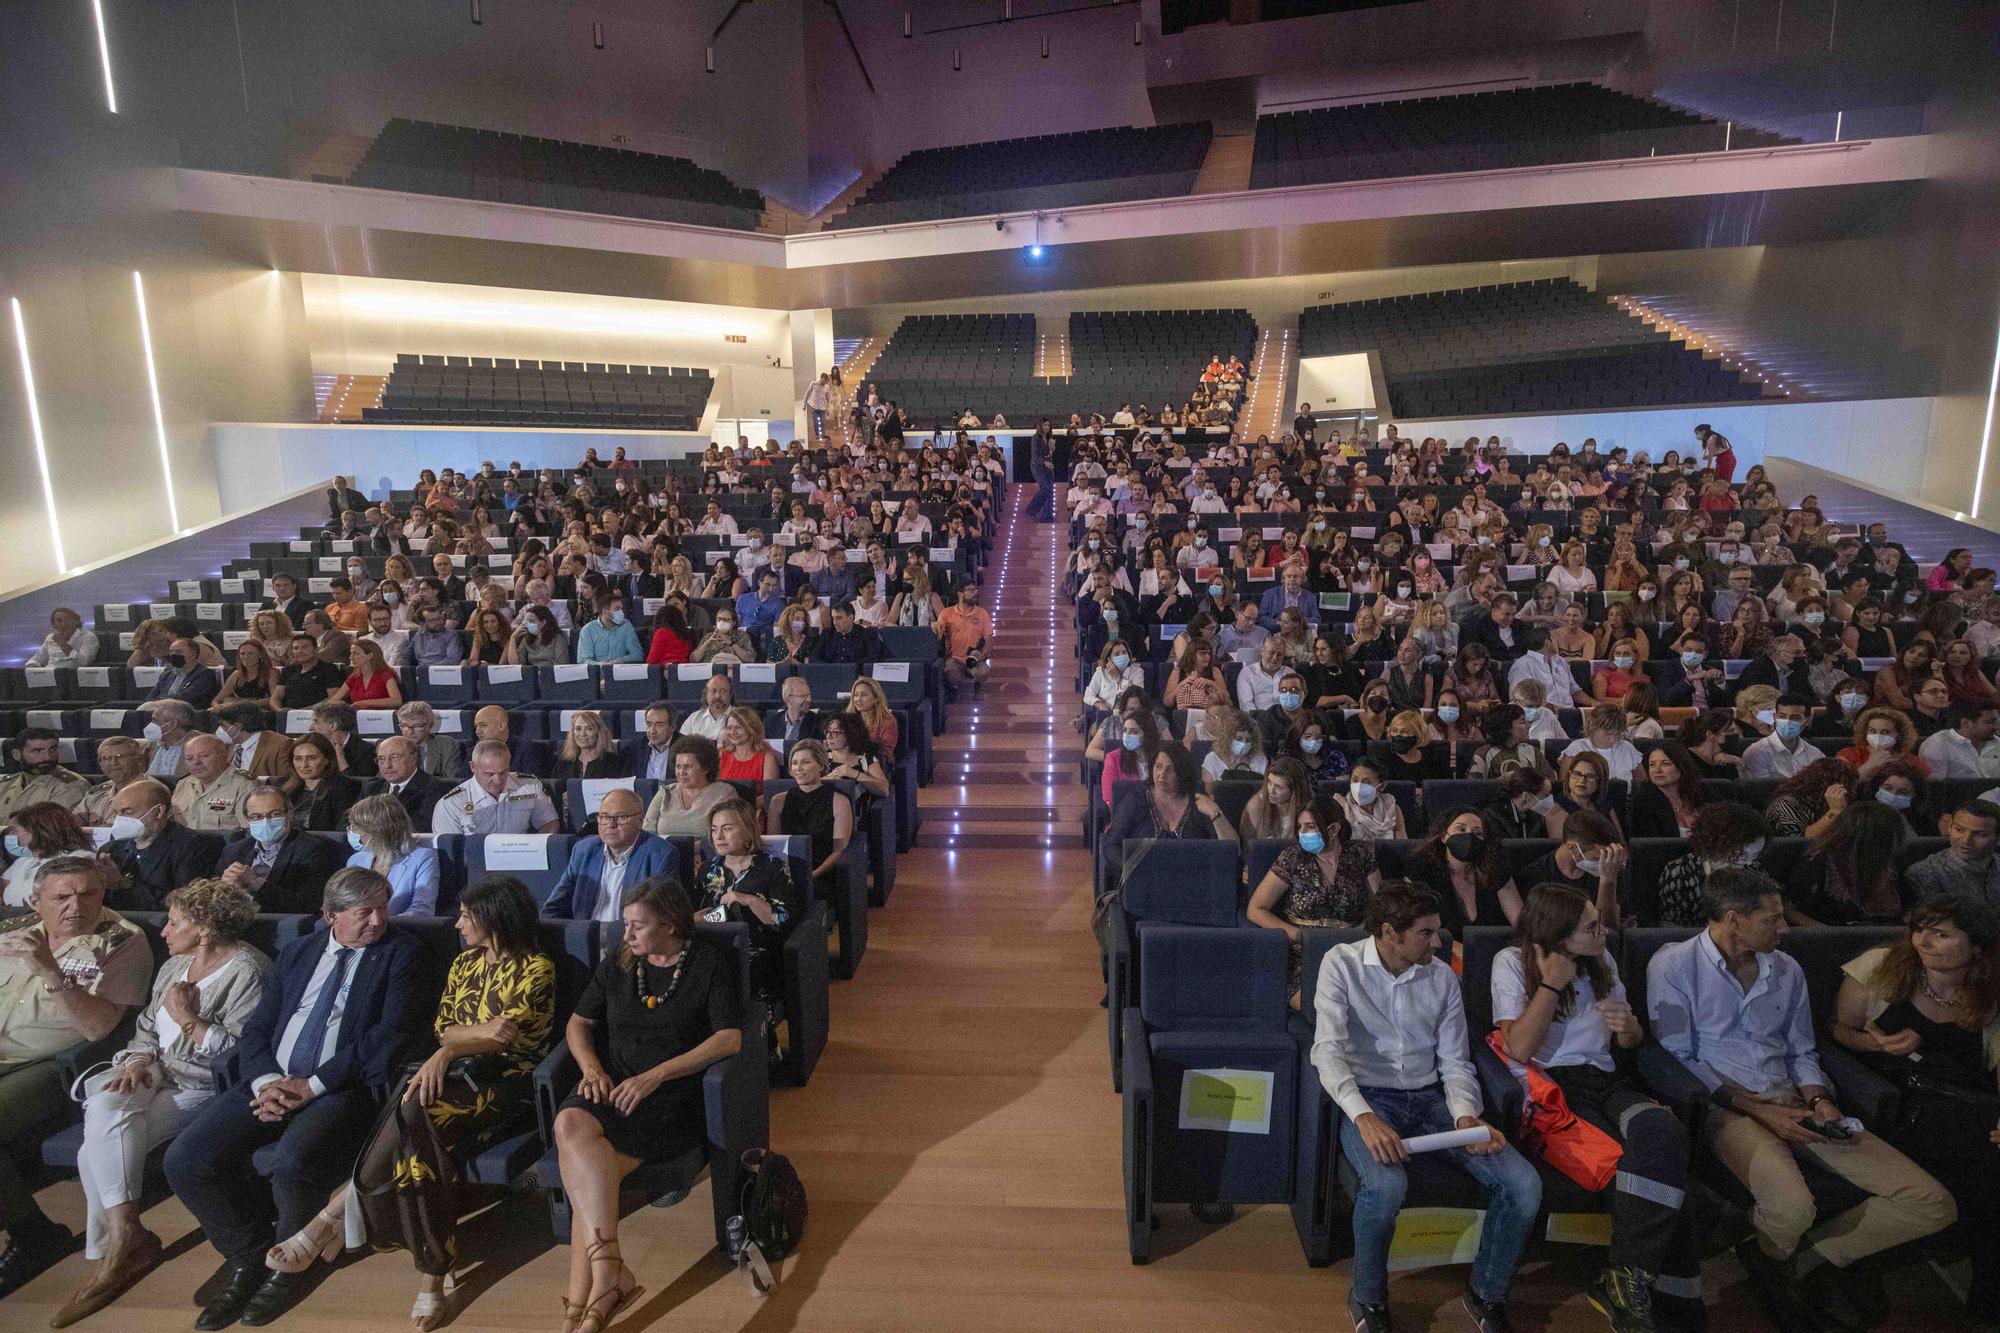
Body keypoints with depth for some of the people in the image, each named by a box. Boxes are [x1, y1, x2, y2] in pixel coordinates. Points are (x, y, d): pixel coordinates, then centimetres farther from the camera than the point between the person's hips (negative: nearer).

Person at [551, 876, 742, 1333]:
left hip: (675, 1094, -4)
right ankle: (609, 1272, -33)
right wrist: (591, 1067, -2)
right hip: (613, 1085, 4)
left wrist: (655, 1076, -16)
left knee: (588, 1173, -27)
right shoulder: (617, 963, 15)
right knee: (570, 1124, -30)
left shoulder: (709, 964, 0)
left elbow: (730, 1038, -9)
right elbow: (578, 1023, 21)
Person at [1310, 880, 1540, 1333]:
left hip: (1429, 1098, 5)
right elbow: (1329, 1049, -17)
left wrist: (1466, 1116, -13)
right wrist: (1364, 1117, -33)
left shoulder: (1442, 978, 6)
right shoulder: (1342, 964, -8)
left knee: (1524, 1184, -16)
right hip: (1368, 1098, -4)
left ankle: (1486, 1294, 10)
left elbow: (1454, 1062, 8)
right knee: (1386, 1184, -35)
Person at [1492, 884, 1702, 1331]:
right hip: (1551, 1086, -5)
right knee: (1660, 1160, -31)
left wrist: (1629, 1025, -3)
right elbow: (1520, 1049, -12)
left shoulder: (1600, 959, 13)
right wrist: (1553, 983, -14)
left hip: (1605, 1079, 5)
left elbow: (1629, 1042, 22)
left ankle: (1626, 1281, -24)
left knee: (1662, 1131, -31)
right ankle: (1675, 1296, -18)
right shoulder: (1513, 963, -3)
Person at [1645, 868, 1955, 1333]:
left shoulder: (1786, 970, 14)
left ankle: (1803, 1260, 0)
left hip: (1791, 1105, 7)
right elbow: (1677, 1060, -9)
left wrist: (1816, 1099, -1)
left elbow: (1800, 1052, 21)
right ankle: (1772, 1261, 4)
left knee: (1931, 1204, -8)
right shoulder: (1673, 967, -6)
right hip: (1724, 1105, -6)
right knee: (1793, 1206, -35)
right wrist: (1759, 1109, -15)